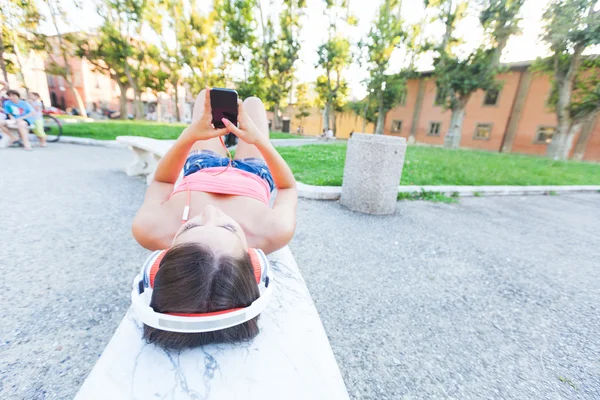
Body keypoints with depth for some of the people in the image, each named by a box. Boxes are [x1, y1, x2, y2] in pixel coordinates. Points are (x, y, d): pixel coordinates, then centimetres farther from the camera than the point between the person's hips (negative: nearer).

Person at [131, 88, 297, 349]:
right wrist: (258, 139, -33)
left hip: (200, 171, 2)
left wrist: (189, 135, -31)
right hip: (252, 176, 0)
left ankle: (221, 134, 58)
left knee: (205, 96, 22)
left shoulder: (153, 230, -45)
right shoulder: (271, 232, -48)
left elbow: (161, 182, -21)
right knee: (252, 102, 19)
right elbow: (288, 188, -26)